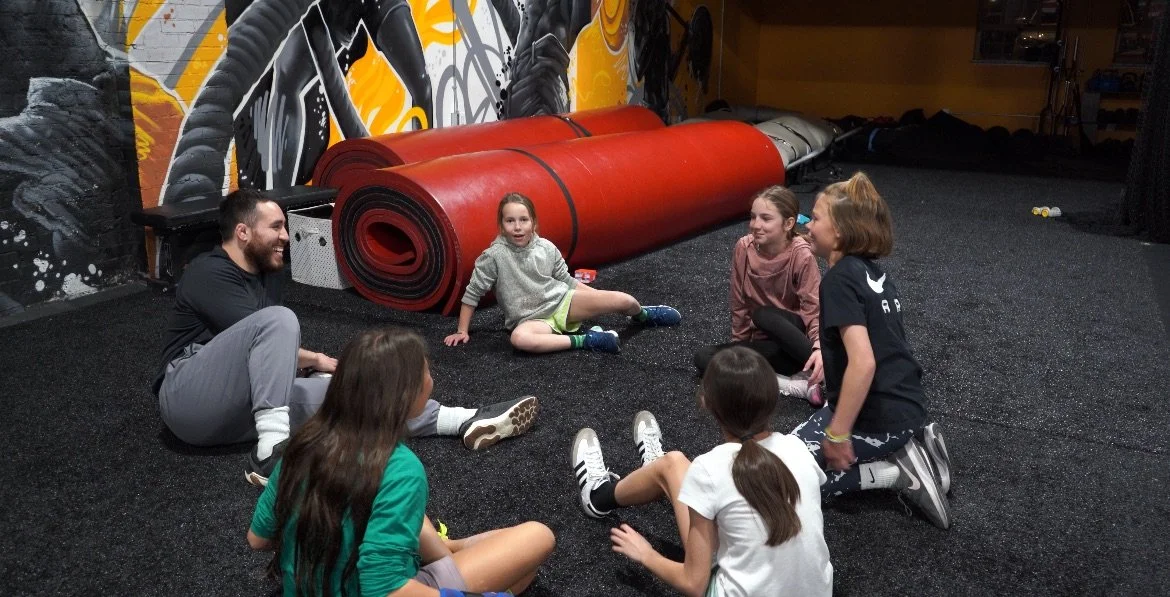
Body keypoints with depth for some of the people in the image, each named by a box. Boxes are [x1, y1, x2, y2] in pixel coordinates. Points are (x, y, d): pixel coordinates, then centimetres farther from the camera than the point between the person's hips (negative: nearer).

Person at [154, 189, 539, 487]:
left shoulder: (267, 272, 15)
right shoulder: (210, 274, -10)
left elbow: (268, 345, 18)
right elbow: (264, 331, -17)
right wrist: (316, 360, -4)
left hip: (238, 411, 7)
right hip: (189, 398, -7)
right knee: (278, 319, -28)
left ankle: (467, 422, -20)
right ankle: (272, 452, -39)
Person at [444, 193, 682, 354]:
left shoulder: (547, 248, -2)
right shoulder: (494, 256, -12)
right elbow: (473, 293, -4)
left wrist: (598, 297, 9)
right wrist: (463, 331, -1)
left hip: (563, 301, 3)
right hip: (533, 318, -3)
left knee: (624, 300, -14)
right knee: (519, 339, -42)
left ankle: (642, 315, 25)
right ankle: (585, 340, -30)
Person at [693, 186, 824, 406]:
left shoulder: (801, 256, -18)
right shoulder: (743, 249, -8)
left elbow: (814, 311, -21)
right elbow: (739, 304, 3)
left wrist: (819, 348, -39)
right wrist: (739, 347, 9)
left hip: (794, 336, -5)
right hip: (766, 343, 5)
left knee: (763, 316, -33)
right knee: (704, 358, -18)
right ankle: (798, 384, -27)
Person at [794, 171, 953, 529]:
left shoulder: (840, 279, -19)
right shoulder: (871, 270, 8)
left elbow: (863, 362, -29)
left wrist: (838, 435, -23)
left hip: (877, 417, -9)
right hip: (906, 404, 9)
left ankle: (900, 472, -6)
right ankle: (908, 445, 11)